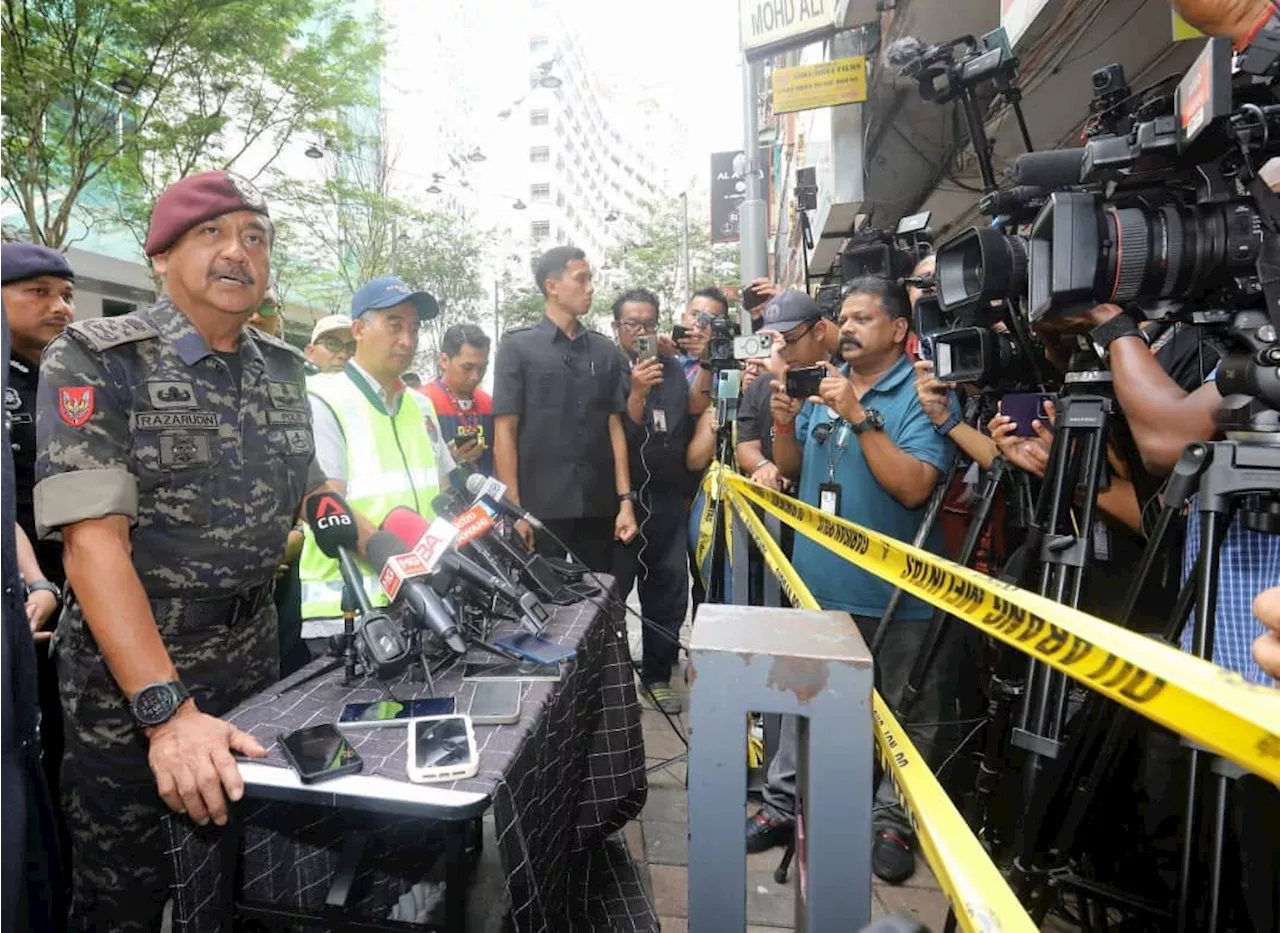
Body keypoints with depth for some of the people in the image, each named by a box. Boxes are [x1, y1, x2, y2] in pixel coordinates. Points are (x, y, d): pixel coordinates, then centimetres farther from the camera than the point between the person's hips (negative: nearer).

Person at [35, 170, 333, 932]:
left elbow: (314, 491, 14)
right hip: (130, 676, -4)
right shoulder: (94, 362, -13)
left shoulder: (283, 370, 4)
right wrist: (167, 711, -30)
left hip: (255, 653, 5)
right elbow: (93, 541, -22)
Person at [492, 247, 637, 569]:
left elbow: (614, 428, 9)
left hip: (599, 507, 4)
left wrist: (625, 500, 2)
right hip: (540, 507, -3)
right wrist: (513, 509, -9)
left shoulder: (605, 350, 12)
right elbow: (504, 433, -3)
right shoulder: (517, 346, 1)